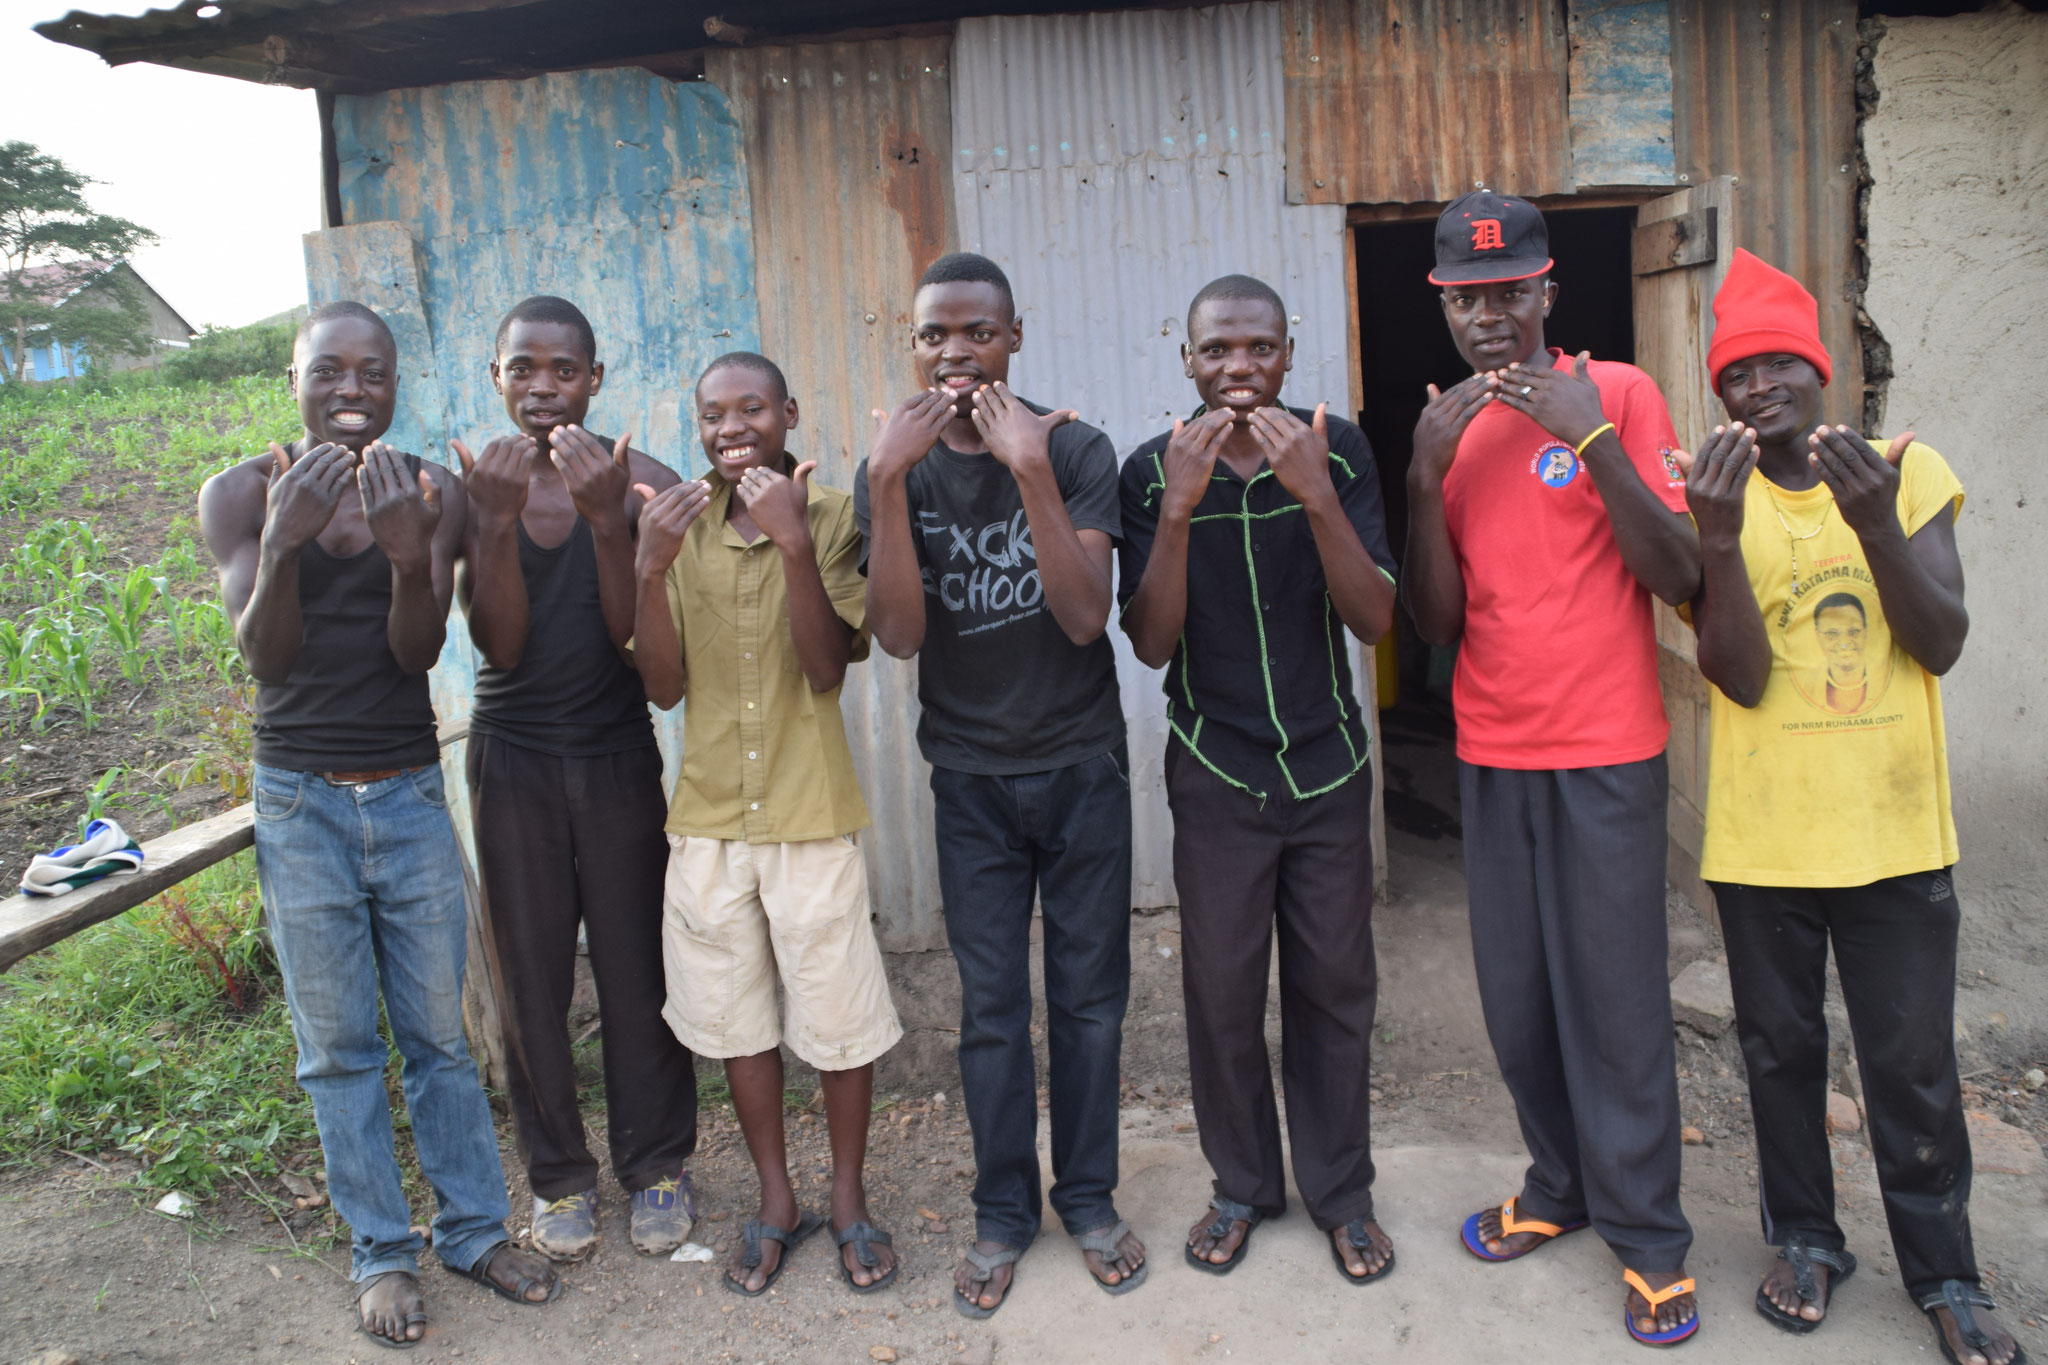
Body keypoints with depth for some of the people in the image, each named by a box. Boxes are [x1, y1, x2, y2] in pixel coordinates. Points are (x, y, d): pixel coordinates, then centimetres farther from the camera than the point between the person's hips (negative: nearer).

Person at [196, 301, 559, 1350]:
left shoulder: (432, 495, -3)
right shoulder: (242, 495, -4)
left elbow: (418, 654, -10)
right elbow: (265, 658, -13)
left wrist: (410, 558, -31)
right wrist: (282, 545, -31)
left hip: (411, 792, 1)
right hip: (300, 801, 0)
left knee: (439, 1033, 8)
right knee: (338, 1046, 9)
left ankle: (473, 1227, 24)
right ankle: (381, 1249, 23)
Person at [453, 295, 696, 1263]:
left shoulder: (643, 485, -6)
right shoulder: (473, 487, -2)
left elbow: (635, 637, -13)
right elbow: (500, 645, -11)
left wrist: (607, 521, -26)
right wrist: (496, 520, -24)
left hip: (619, 754, -1)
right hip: (512, 757, 1)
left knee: (637, 969, 6)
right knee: (531, 977, 9)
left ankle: (656, 1165, 26)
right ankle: (559, 1175, 28)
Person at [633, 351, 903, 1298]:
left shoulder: (830, 516, -6)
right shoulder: (678, 525, 2)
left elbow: (827, 669, -15)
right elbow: (663, 686, -4)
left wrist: (794, 543, -26)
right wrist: (651, 568, -18)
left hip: (811, 815, -3)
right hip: (708, 817, 3)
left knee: (839, 1021, 7)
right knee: (736, 1019, 14)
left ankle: (849, 1199, 29)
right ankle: (776, 1202, 33)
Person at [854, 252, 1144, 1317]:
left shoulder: (1074, 450, -8)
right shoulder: (892, 471, -3)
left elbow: (1085, 617, -19)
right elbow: (898, 635, -15)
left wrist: (1032, 472, -28)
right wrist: (891, 480, -25)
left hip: (1082, 766, 0)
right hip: (971, 777, 1)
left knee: (1088, 995, 9)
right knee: (990, 1008, 7)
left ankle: (1088, 1197, 28)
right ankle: (1004, 1212, 26)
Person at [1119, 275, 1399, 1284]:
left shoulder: (1337, 450, -6)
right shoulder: (1152, 471, -7)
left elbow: (1375, 620, -13)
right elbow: (1151, 643, -13)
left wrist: (1315, 496, -27)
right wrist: (1179, 509, -26)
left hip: (1329, 766, 1)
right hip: (1215, 774, 0)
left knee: (1334, 985, 9)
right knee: (1222, 990, 7)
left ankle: (1340, 1191, 29)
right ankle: (1242, 1185, 29)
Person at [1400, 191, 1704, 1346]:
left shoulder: (1619, 392, -4)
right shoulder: (1450, 427, 9)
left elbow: (1680, 578, -11)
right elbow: (1437, 621, 2)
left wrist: (1594, 440, -20)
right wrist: (1424, 475, -10)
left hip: (1606, 753, -4)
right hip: (1491, 753, 4)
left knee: (1615, 997, 0)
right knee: (1517, 996, 11)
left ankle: (1648, 1234, 16)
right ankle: (1563, 1186, 30)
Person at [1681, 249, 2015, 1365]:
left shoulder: (1907, 471, 0)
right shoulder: (1713, 499, -2)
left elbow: (1941, 644, -9)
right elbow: (1739, 677, -13)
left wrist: (1875, 524, -24)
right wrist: (1721, 535, -26)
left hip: (1895, 833, 0)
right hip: (1760, 840, 0)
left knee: (1914, 1066, 10)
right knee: (1780, 1051, 14)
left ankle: (1943, 1272, 29)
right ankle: (1804, 1239, 34)